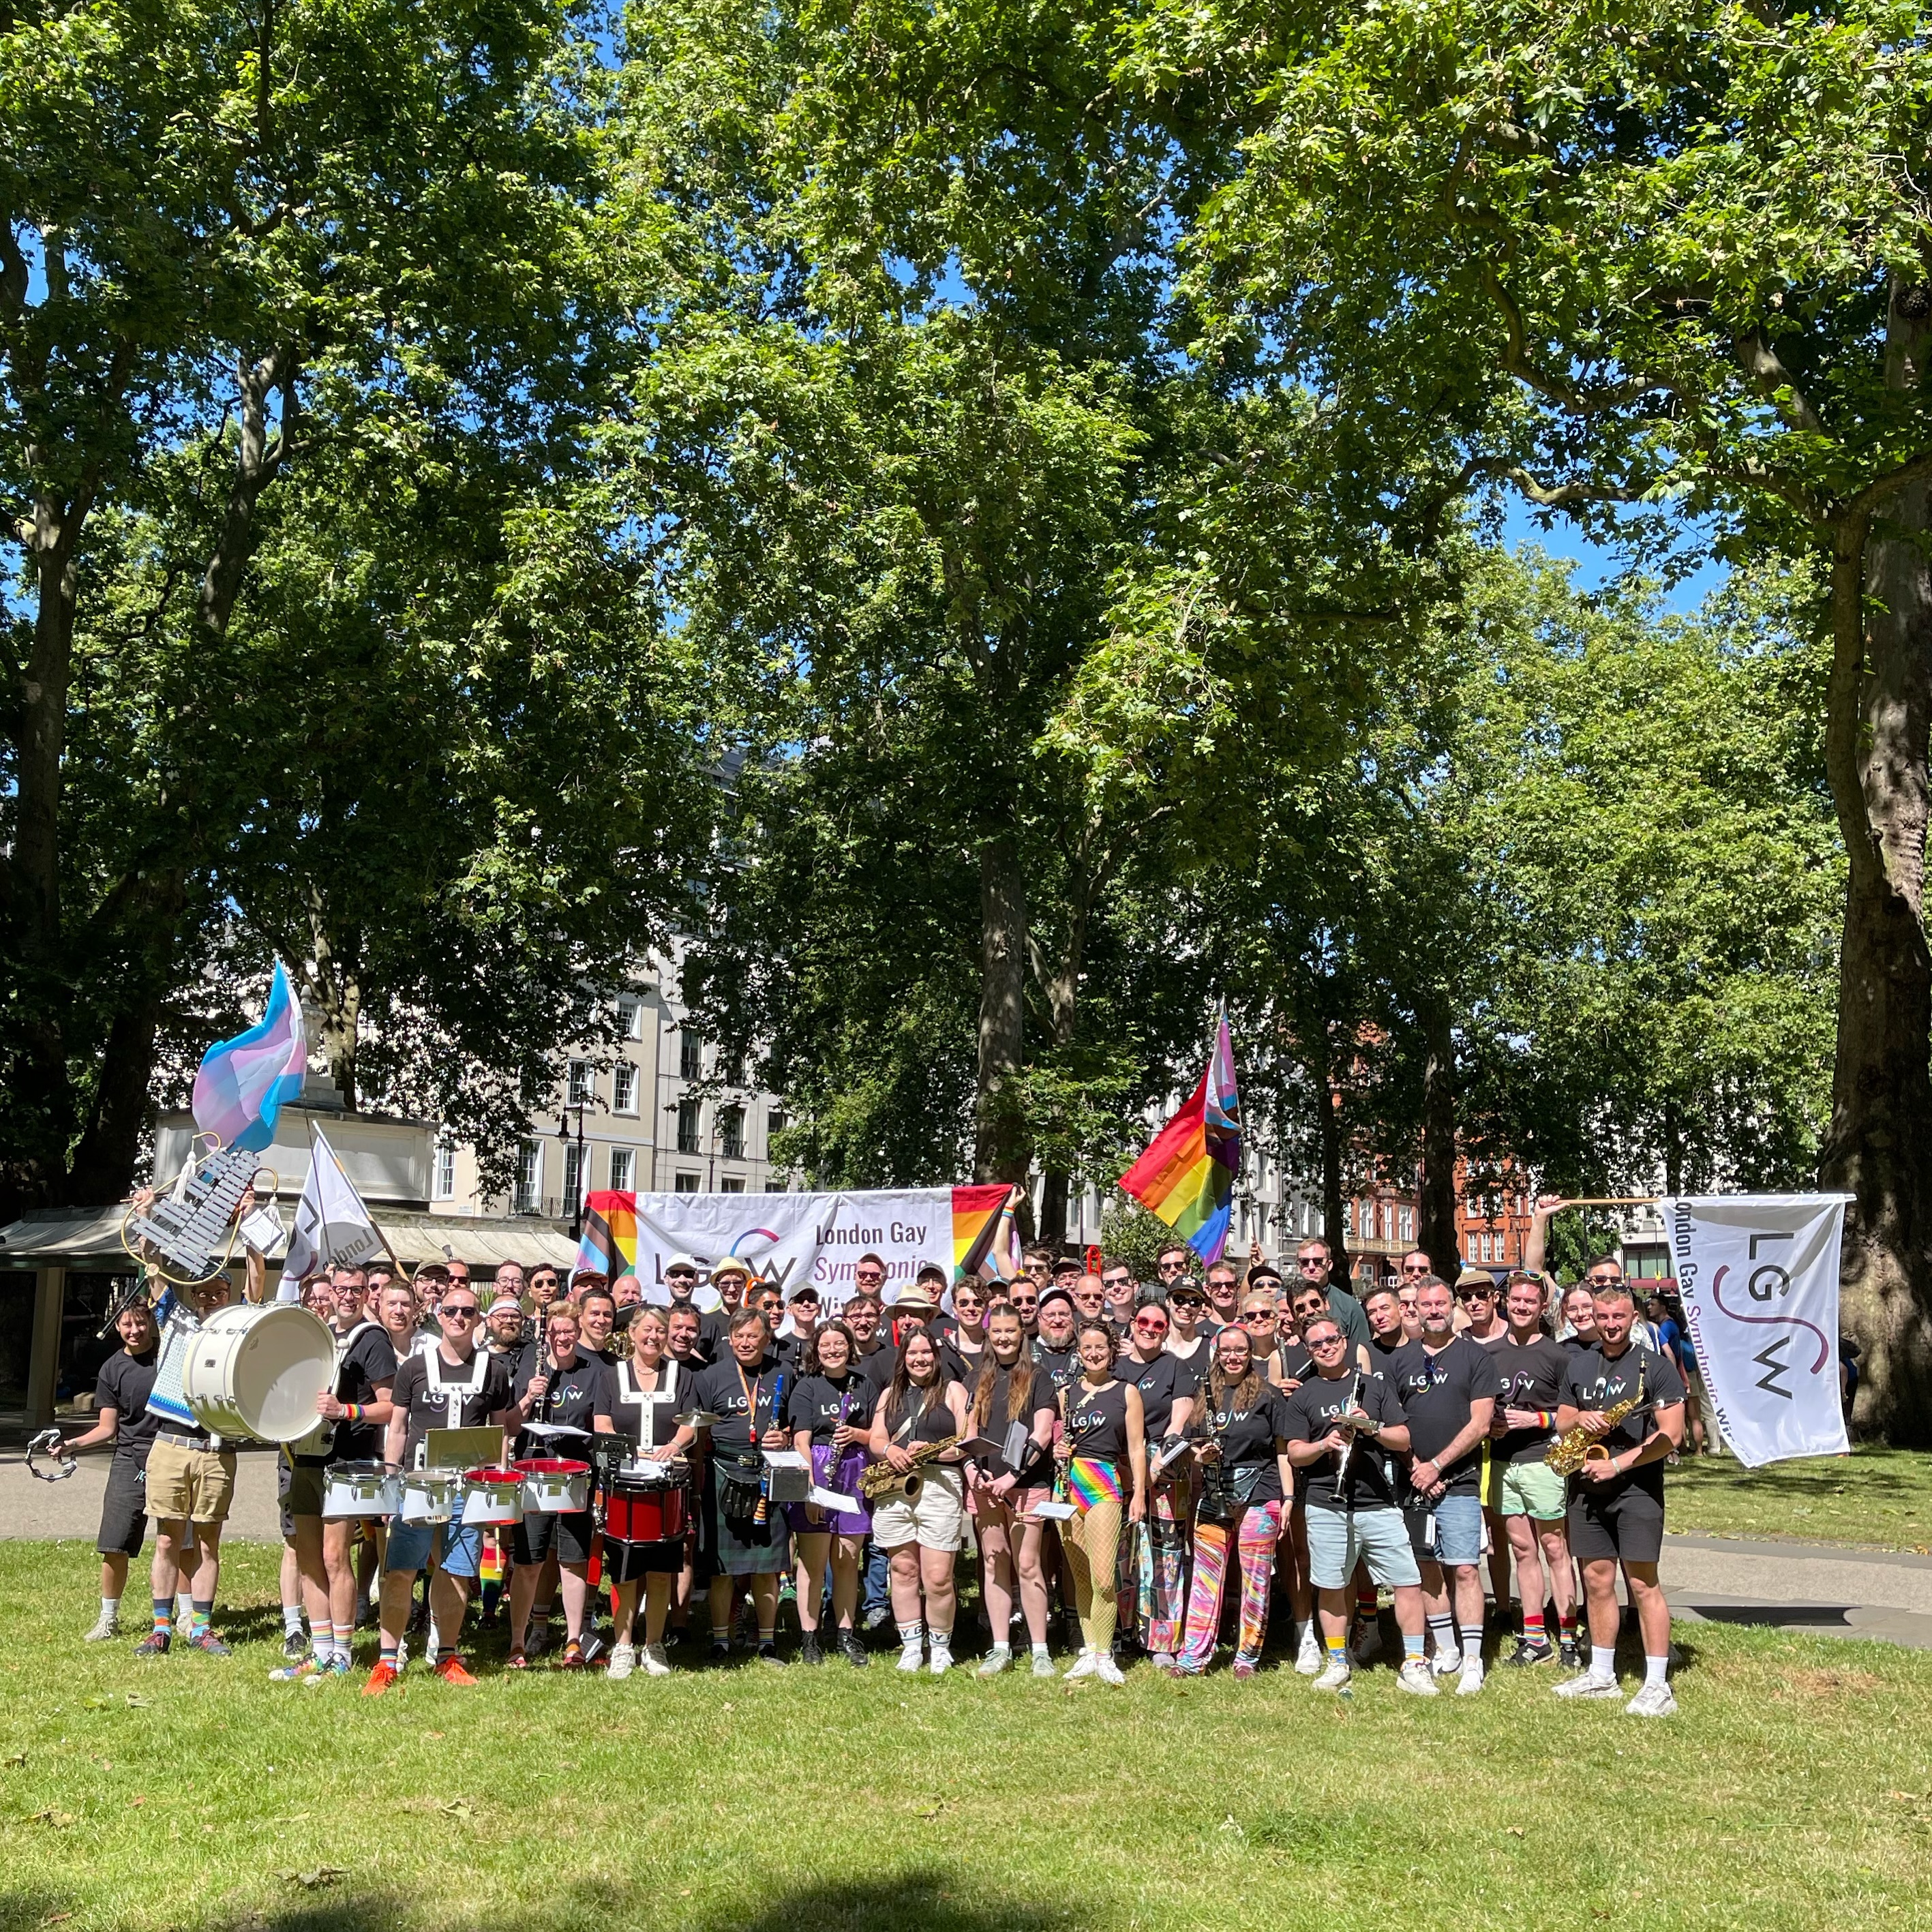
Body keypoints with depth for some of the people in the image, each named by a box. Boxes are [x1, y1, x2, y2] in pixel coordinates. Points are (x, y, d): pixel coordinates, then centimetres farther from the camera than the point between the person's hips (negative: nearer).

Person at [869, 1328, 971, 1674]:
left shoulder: (952, 1391, 6)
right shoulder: (890, 1395, 18)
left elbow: (968, 1443, -1)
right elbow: (875, 1439, 13)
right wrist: (890, 1450, -9)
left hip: (941, 1488, -4)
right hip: (893, 1490, 4)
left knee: (938, 1579, -5)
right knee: (903, 1571, 7)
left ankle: (940, 1645, 12)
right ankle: (911, 1645, 18)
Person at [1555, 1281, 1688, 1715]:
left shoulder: (1655, 1365, -5)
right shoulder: (1578, 1364, 11)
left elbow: (1671, 1435, -11)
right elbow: (1561, 1422, 17)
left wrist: (1617, 1464, -15)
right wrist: (1579, 1418, -7)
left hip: (1636, 1487, -5)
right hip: (1587, 1488, 5)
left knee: (1643, 1583, -5)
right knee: (1597, 1582, 10)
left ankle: (1658, 1685, -1)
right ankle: (1601, 1675, 20)